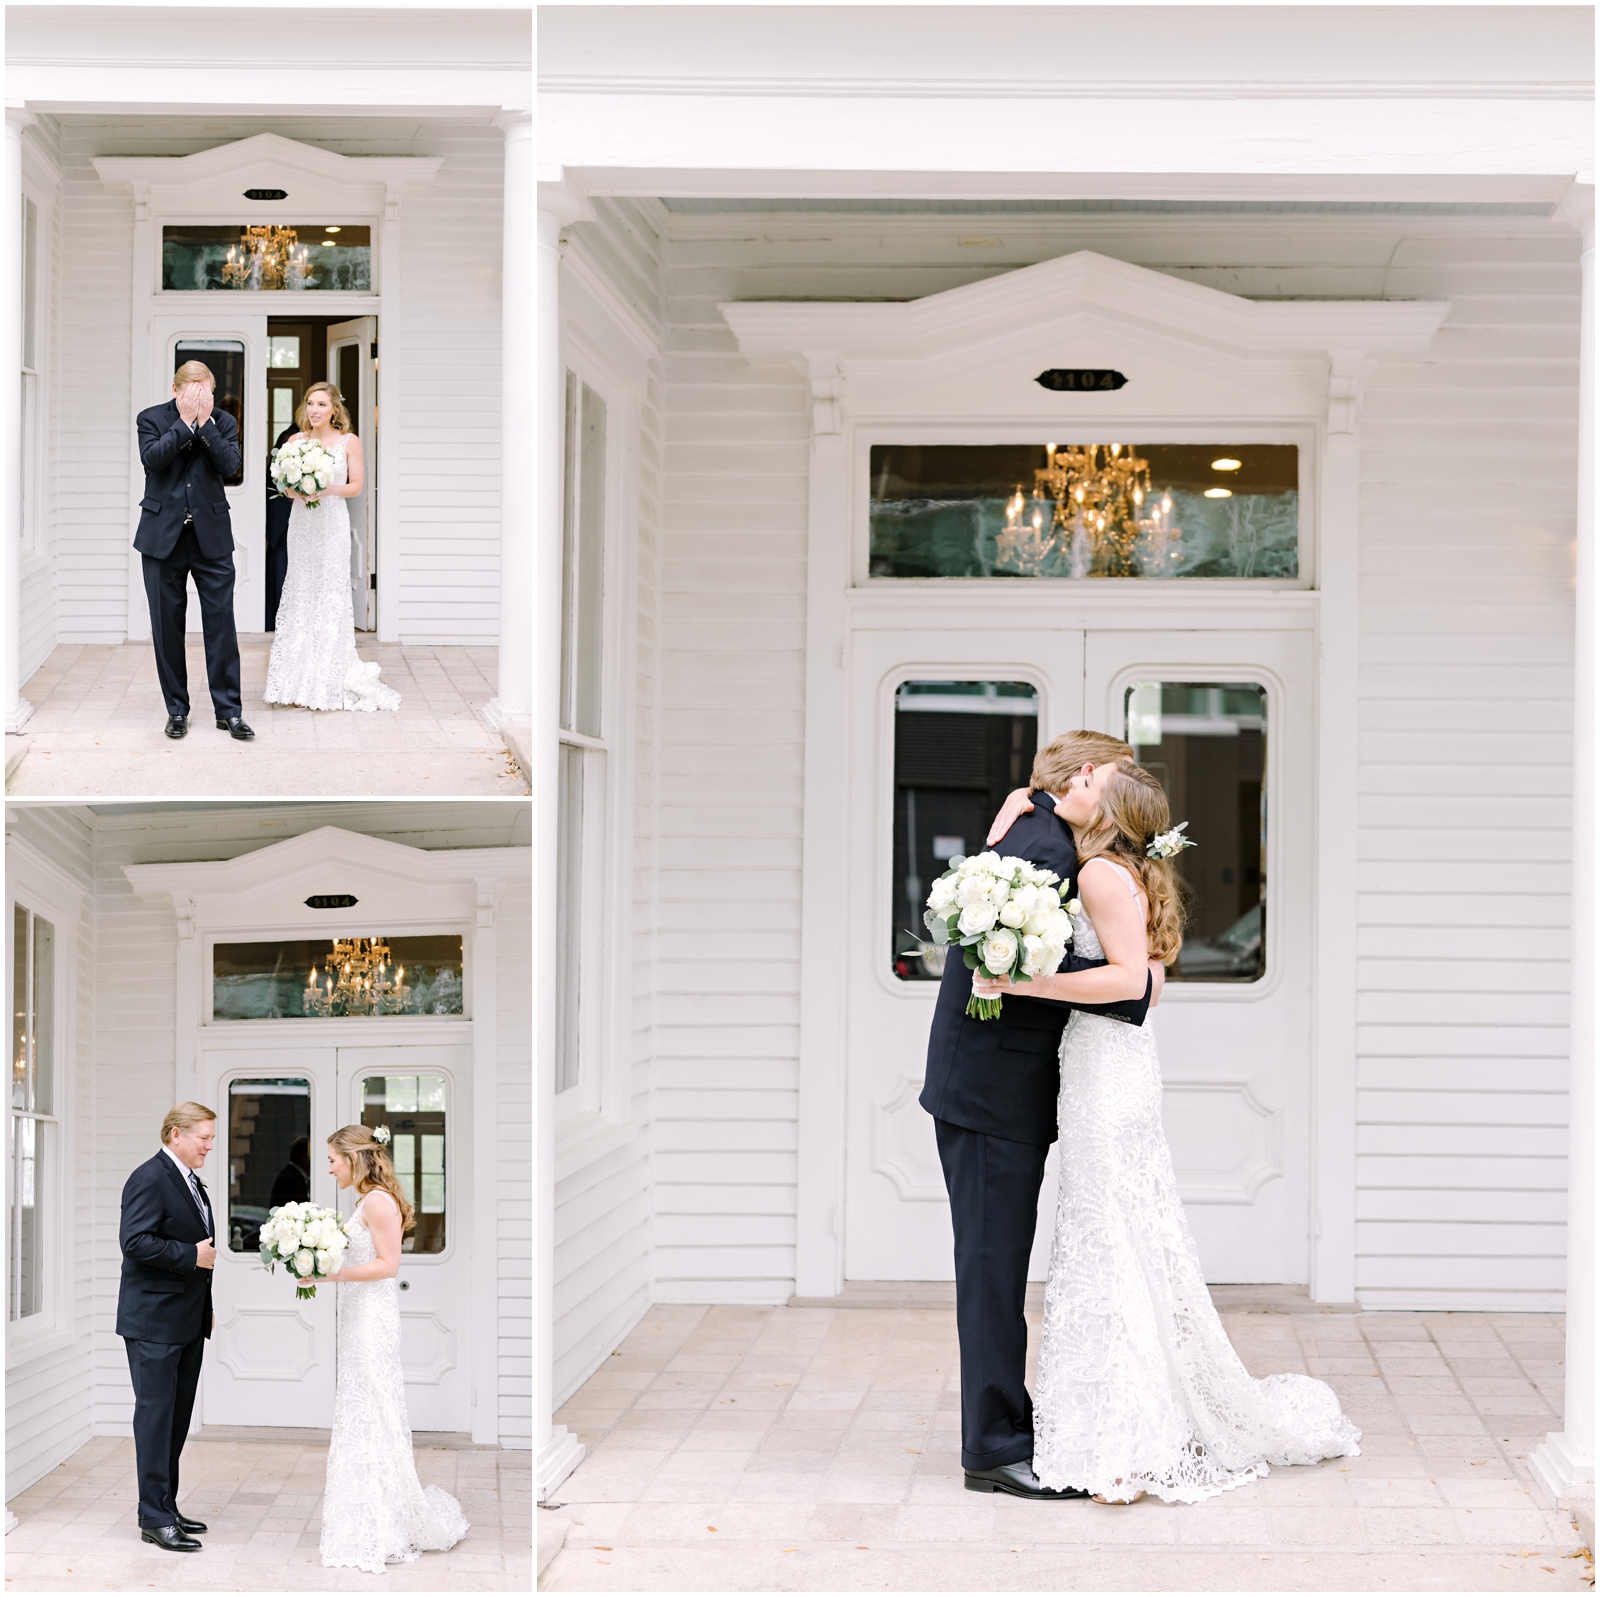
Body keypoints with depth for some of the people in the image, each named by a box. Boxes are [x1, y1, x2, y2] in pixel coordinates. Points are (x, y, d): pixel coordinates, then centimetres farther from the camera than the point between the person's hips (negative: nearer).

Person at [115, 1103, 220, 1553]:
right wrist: (191, 1256, -19)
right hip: (154, 1322, -9)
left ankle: (165, 1506, 20)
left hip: (188, 1323, 9)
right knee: (156, 1414, -6)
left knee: (177, 1417, 13)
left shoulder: (190, 1181, 16)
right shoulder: (149, 1179, -14)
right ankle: (155, 1518, -4)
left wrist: (205, 1306, 19)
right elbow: (135, 1241, -23)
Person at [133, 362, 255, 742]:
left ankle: (228, 710, 4)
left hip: (211, 536, 0)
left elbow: (229, 464, -10)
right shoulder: (151, 419, 2)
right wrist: (185, 423, -15)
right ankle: (177, 708, 15)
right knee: (167, 625, 5)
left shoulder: (223, 422, 5)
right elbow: (152, 458, -14)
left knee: (221, 624, -1)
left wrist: (205, 423, -14)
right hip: (163, 536, 0)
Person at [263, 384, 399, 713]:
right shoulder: (296, 441, 7)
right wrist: (295, 491, -10)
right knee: (301, 592, 2)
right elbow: (286, 486, 12)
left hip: (333, 522, -3)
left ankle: (330, 682, -1)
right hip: (301, 522, 3)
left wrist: (329, 490, -16)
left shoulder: (349, 441, 0)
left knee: (331, 593, -6)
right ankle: (300, 682, 7)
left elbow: (356, 486, 1)